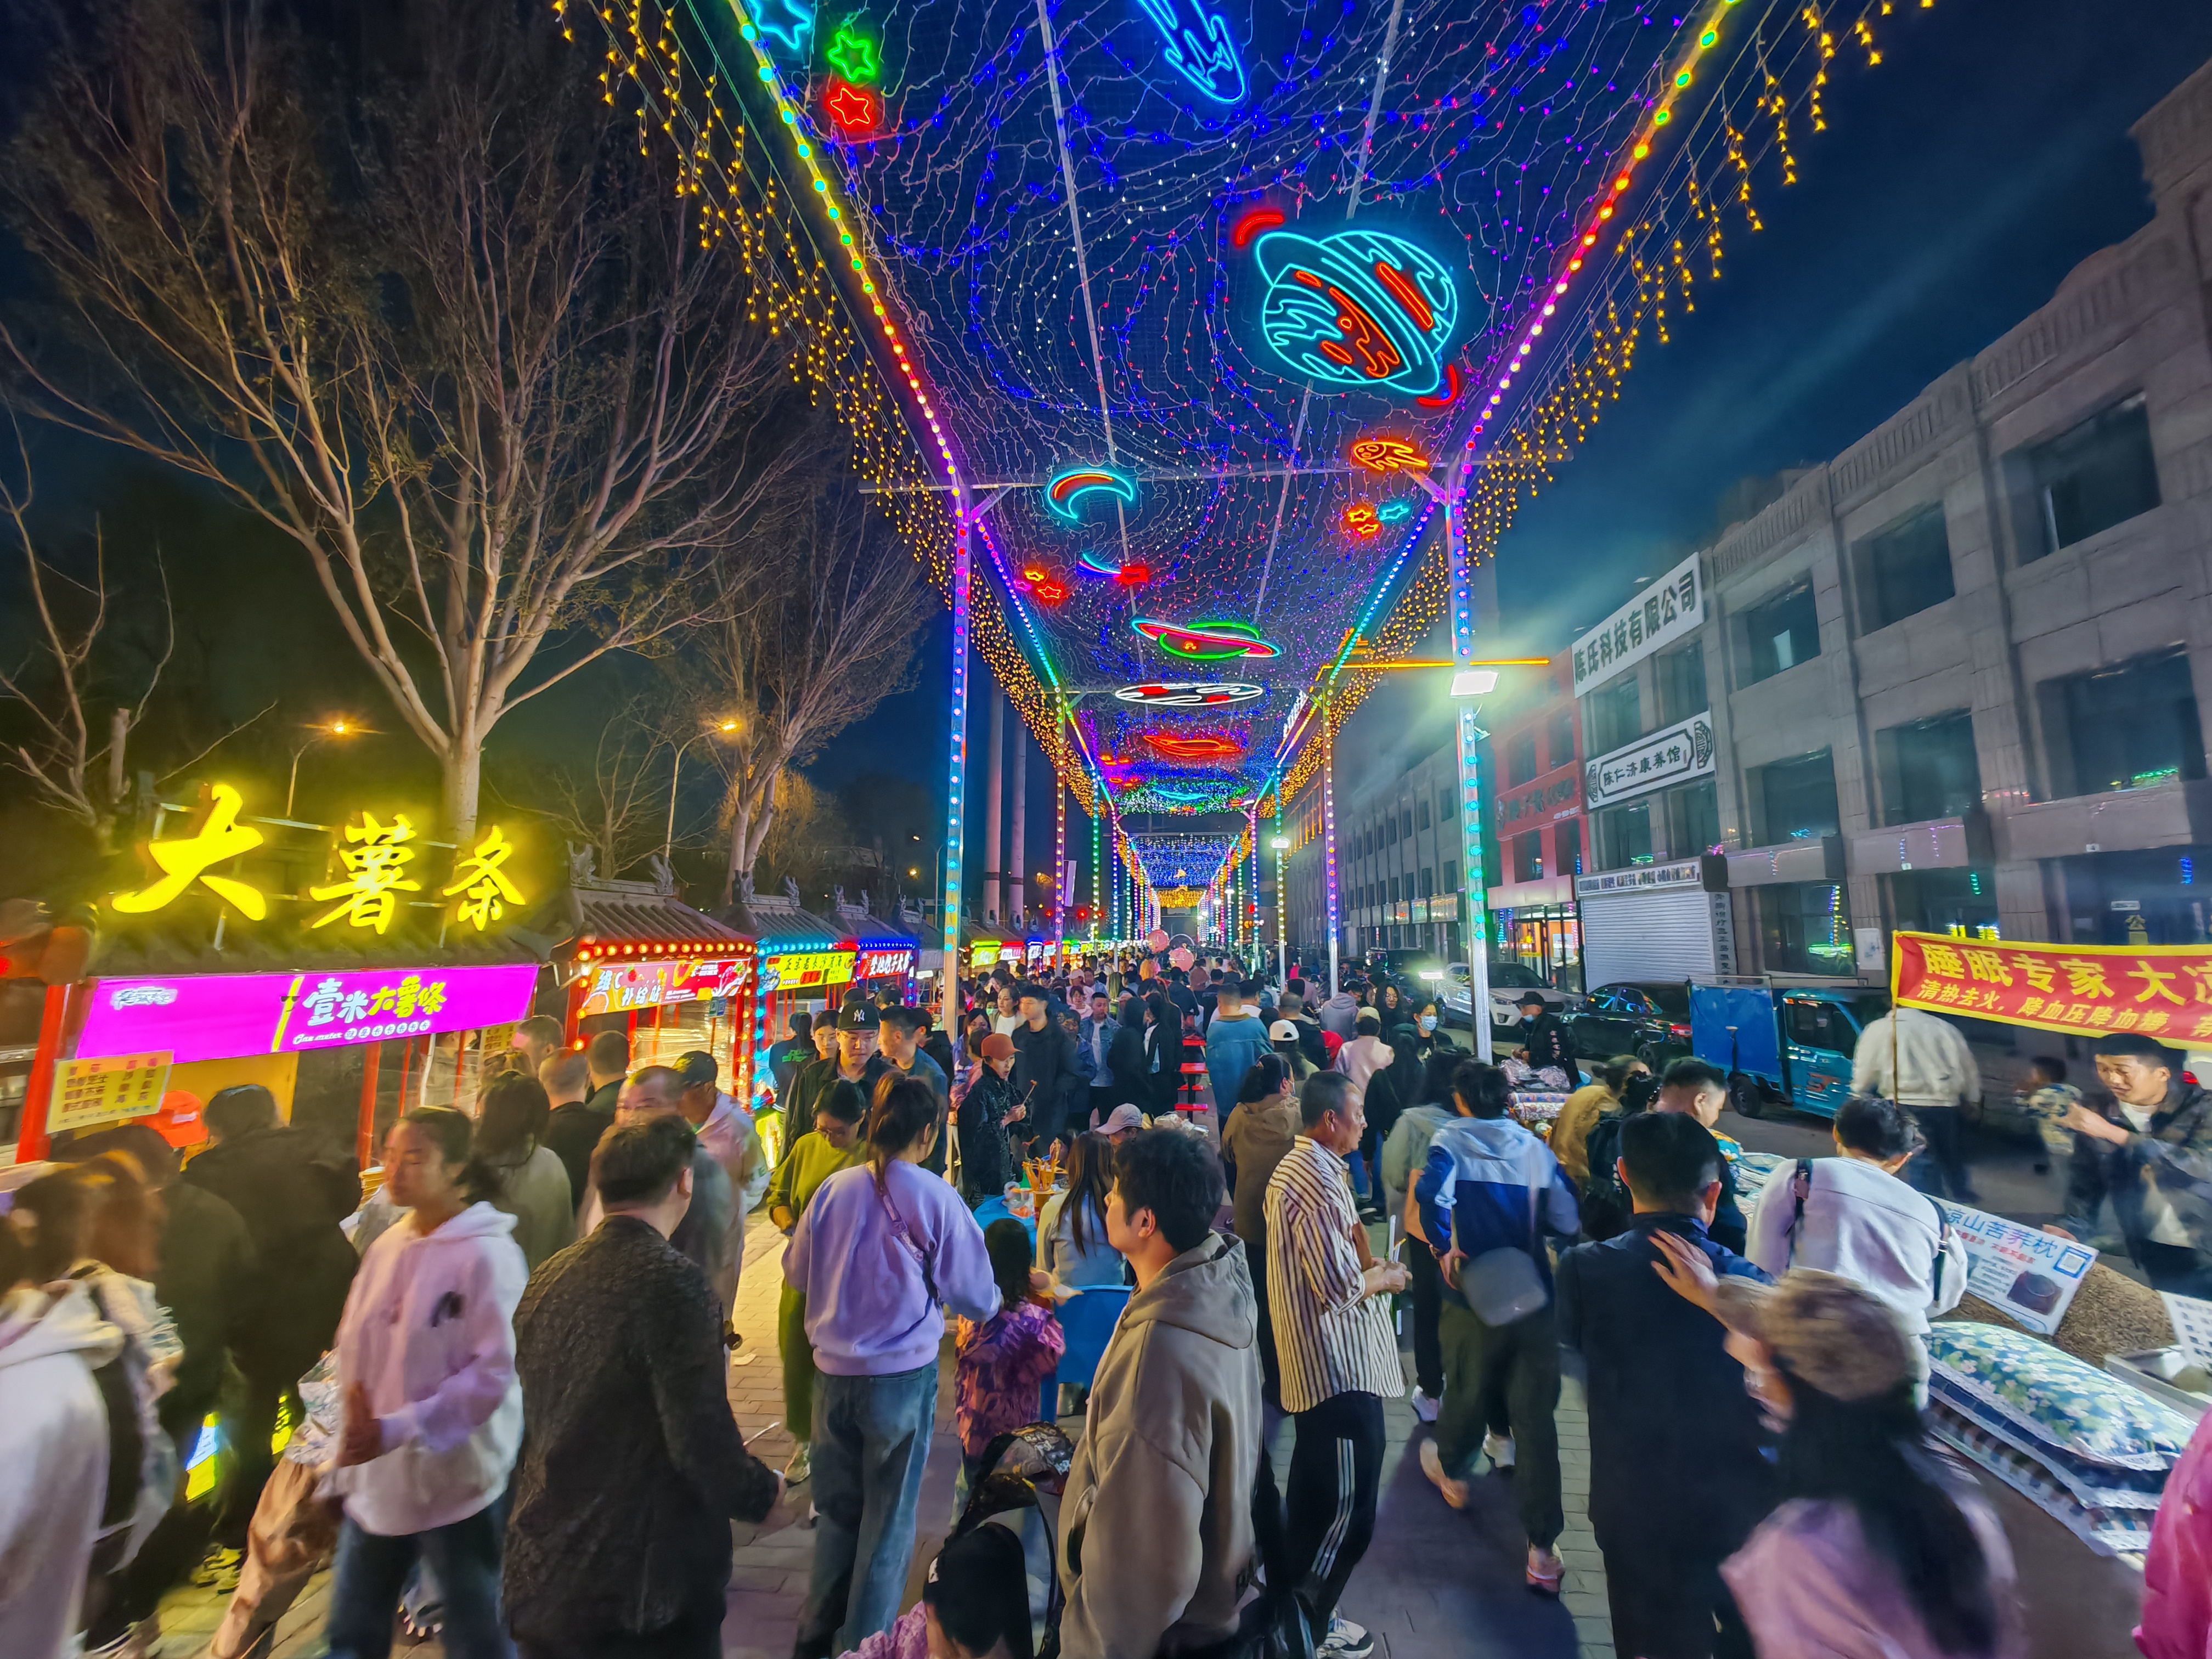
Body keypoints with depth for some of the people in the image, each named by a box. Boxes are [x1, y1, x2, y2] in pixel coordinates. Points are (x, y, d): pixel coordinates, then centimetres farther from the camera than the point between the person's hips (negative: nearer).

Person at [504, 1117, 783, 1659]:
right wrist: (762, 1493, -5)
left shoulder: (546, 1278, -2)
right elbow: (702, 1438, -23)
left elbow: (524, 1416, 9)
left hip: (543, 1569, 6)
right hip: (644, 1582, -6)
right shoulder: (675, 1284, -25)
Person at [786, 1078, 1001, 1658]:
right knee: (888, 1520, 17)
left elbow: (797, 1271, 7)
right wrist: (995, 1300, 11)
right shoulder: (935, 1198, -18)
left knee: (837, 1509, 24)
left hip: (834, 1370, 4)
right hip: (903, 1374, -4)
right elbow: (977, 1298, -11)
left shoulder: (835, 1188, -9)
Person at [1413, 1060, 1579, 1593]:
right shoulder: (1535, 1148, -1)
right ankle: (1542, 1550, 18)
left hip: (1473, 1296, -1)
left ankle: (1451, 1472, 47)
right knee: (1535, 1418, 12)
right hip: (1534, 1298, 2)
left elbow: (1432, 1192, -28)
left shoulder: (1451, 1140, -10)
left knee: (1467, 1394, 21)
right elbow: (1566, 1220, 0)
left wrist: (1443, 1247, -14)